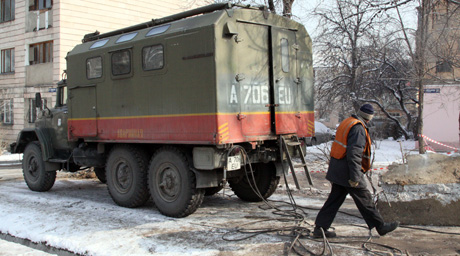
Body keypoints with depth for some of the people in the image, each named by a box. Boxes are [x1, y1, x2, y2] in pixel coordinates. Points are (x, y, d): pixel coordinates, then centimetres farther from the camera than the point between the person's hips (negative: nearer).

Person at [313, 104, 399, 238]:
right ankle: (380, 226, 17)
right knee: (364, 199, 3)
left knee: (334, 199, 12)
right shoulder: (358, 128, -17)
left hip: (337, 169, 9)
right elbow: (354, 154, -25)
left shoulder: (346, 122, 14)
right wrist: (355, 177, -24)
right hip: (347, 171, -9)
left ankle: (320, 228, 12)